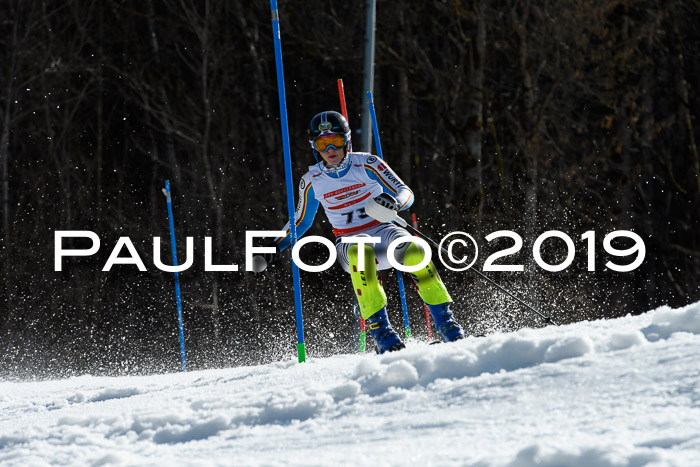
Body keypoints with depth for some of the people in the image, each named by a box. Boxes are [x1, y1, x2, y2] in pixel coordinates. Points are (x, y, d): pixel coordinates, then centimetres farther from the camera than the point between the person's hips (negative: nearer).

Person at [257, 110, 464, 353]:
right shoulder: (312, 181, 4)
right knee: (360, 253, -38)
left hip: (382, 232, 0)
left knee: (412, 250, -34)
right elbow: (301, 221, 19)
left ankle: (446, 321, -26)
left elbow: (406, 193, -5)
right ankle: (380, 329, -39)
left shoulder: (367, 164, -3)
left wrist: (394, 202, -28)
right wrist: (276, 246, 7)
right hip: (349, 242, 0)